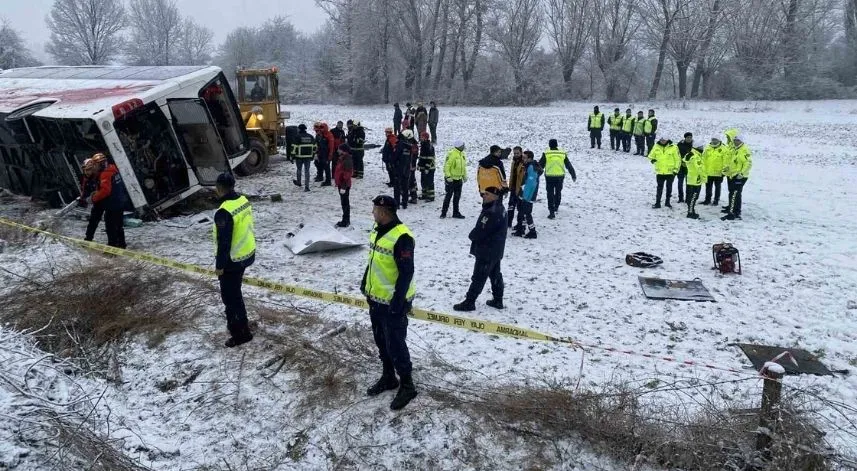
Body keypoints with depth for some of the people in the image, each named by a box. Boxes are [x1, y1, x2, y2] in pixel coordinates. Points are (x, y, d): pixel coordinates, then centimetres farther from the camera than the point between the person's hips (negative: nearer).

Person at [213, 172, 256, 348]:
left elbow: (224, 241, -24)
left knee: (230, 296, 5)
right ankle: (235, 324, 39)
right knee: (234, 292, 24)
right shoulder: (244, 200, 0)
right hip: (248, 253, 9)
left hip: (232, 260, -9)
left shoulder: (224, 212, -28)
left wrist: (219, 265, -13)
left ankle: (242, 333, 14)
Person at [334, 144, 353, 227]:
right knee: (344, 203, 17)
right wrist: (338, 183, 22)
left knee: (345, 203, -3)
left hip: (344, 186, -10)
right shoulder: (341, 159, 10)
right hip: (341, 184, 10)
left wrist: (343, 187, -25)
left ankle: (345, 222, 4)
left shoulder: (347, 161, -22)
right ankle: (346, 220, 27)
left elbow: (347, 175, -25)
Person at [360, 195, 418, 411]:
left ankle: (407, 386, 17)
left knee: (395, 345, 1)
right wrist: (365, 283, 21)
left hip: (393, 302, -9)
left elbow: (407, 272, -23)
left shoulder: (401, 237, -24)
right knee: (381, 341, 20)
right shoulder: (377, 230, 5)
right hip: (376, 299, 9)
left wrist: (397, 301, -23)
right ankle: (388, 377, 38)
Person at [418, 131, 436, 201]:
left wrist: (427, 168, -23)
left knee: (429, 182, -4)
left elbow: (430, 159, -21)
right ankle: (424, 194, 29)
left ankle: (431, 196, 3)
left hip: (429, 168, -10)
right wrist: (419, 164, 21)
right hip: (423, 167, 10)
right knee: (423, 181, 17)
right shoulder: (423, 145, 12)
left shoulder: (430, 146, -18)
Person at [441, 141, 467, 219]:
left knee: (457, 196, 12)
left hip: (459, 179, 8)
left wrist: (465, 175, 18)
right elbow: (446, 166, -20)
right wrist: (448, 176, -23)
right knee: (448, 196, -2)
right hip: (451, 179, -8)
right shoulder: (451, 154, -17)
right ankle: (444, 212, 7)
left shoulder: (462, 154, 10)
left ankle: (456, 213, 20)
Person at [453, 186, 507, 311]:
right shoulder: (499, 209, 7)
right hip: (496, 251, 10)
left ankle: (469, 302, 5)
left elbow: (480, 232, -25)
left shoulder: (491, 213, -27)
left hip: (486, 252, -10)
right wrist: (474, 235, 1)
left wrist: (472, 235, -4)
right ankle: (498, 300, 27)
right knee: (495, 275, 17)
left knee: (478, 277, -2)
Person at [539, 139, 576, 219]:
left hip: (549, 176, -3)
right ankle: (556, 207, 39)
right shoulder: (563, 154, 3)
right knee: (558, 192, 23)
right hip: (560, 176, 3)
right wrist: (573, 175, 20)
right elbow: (569, 166, 10)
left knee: (550, 194, 2)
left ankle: (552, 212, -5)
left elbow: (540, 166, -1)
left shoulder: (546, 154, -5)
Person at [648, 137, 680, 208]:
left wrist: (676, 169, -8)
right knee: (659, 187, 8)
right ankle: (657, 203, 13)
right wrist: (652, 159, -9)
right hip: (659, 172, 2)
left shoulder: (673, 147, -7)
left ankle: (667, 202, 23)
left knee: (669, 187, 11)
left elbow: (677, 159, -3)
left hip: (670, 171, -2)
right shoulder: (656, 146, 1)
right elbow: (651, 155, 14)